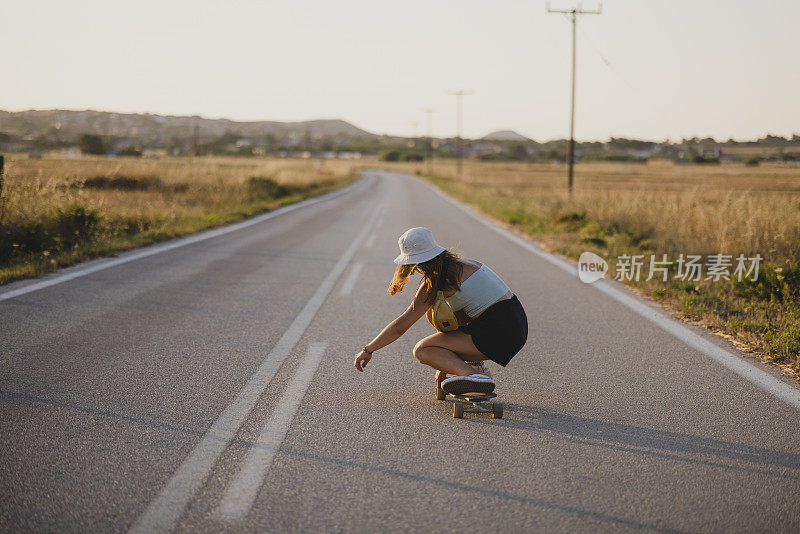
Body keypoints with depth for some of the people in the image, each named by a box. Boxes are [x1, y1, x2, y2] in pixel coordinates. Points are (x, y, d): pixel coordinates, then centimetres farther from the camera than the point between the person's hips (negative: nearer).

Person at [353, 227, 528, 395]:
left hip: (499, 331, -9)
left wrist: (368, 350, 4)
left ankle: (475, 376, -21)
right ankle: (473, 364, 16)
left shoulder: (435, 282, -10)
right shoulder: (460, 263, 16)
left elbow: (400, 326, -8)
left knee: (421, 350, -3)